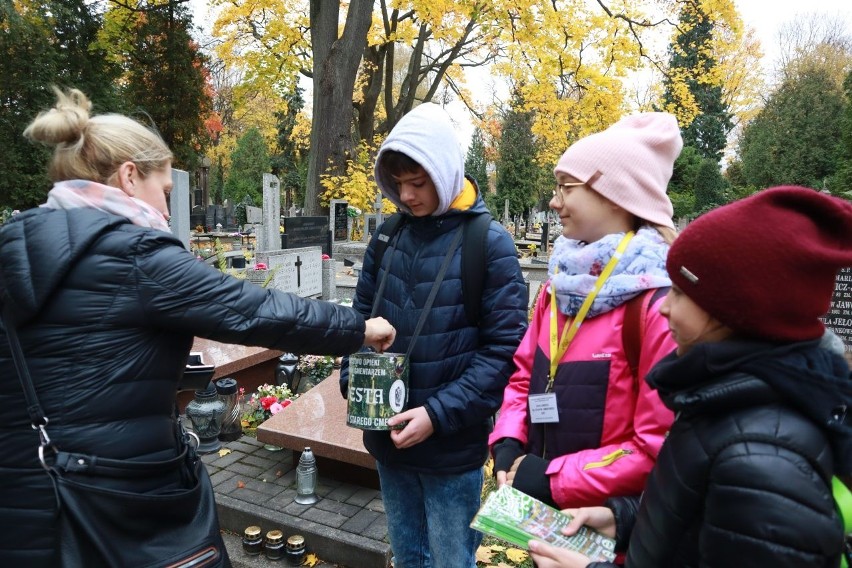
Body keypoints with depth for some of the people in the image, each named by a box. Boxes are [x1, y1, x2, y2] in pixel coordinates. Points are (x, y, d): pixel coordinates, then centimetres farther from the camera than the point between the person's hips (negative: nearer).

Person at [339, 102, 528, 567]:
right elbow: (361, 319, 10)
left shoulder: (489, 243, -11)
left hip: (452, 446, -4)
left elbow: (504, 348, -14)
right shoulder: (386, 238, 2)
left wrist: (439, 414, -20)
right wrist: (353, 384, -5)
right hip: (387, 437, 4)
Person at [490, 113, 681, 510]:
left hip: (610, 520, -6)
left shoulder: (658, 302, -21)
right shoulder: (562, 281, 3)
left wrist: (554, 479, -18)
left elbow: (660, 447, -21)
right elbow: (525, 374, 9)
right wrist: (507, 445, -6)